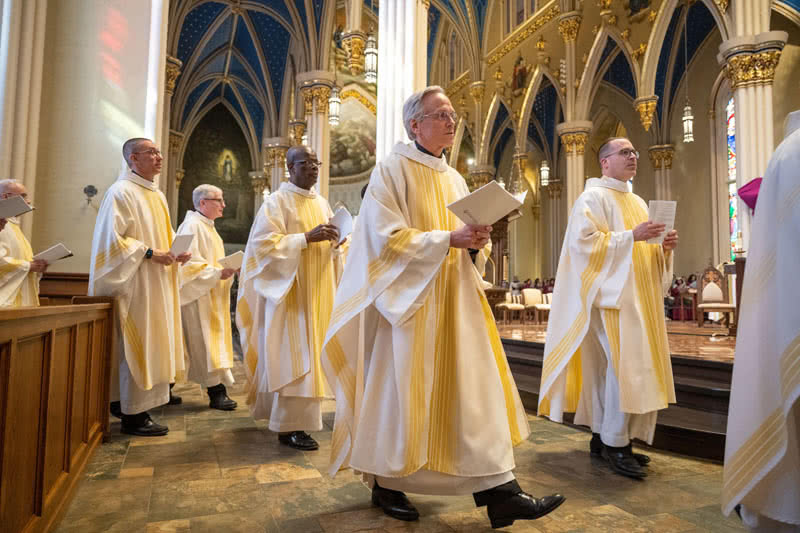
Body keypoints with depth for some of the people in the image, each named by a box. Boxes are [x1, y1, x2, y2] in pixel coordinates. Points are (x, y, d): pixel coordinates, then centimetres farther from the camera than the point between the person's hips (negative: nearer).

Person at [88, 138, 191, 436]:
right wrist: (149, 252, -19)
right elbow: (112, 239, -15)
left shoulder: (157, 195, 17)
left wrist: (176, 253, 5)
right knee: (136, 347, -4)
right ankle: (133, 416, 5)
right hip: (137, 285, -9)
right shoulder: (121, 192, -9)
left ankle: (138, 408, 21)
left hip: (158, 285, 9)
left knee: (152, 345, 11)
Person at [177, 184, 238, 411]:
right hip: (198, 295, -10)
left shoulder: (207, 226, 18)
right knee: (205, 341, -7)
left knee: (211, 339, 13)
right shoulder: (192, 225, -13)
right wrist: (218, 273, -24)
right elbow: (189, 263, -21)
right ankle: (216, 392, -4)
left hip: (211, 296, 10)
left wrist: (227, 268, 7)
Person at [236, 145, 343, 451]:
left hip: (317, 292, 7)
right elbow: (263, 243, -15)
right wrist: (307, 237, -22)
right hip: (290, 291, -7)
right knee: (293, 354, -8)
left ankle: (282, 412, 28)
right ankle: (290, 426, 0)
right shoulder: (277, 202, -5)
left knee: (309, 352, 11)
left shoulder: (322, 203, 14)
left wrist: (333, 242, -4)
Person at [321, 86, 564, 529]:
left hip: (455, 302, 7)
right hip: (409, 301, -6)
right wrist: (448, 238, -20)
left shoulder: (454, 179, 16)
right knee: (398, 391, 3)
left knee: (476, 387, 2)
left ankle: (500, 492, 11)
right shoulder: (391, 169, -4)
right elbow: (386, 237, -15)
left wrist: (476, 241, -5)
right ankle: (385, 484, 22)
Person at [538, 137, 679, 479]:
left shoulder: (638, 203, 22)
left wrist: (664, 246, 4)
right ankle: (614, 444, -3)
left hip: (639, 297, 8)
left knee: (613, 367, 9)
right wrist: (631, 236, -18)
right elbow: (583, 241, -16)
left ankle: (602, 435, 18)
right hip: (612, 295, -8)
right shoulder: (593, 197, -3)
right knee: (625, 366, -13)